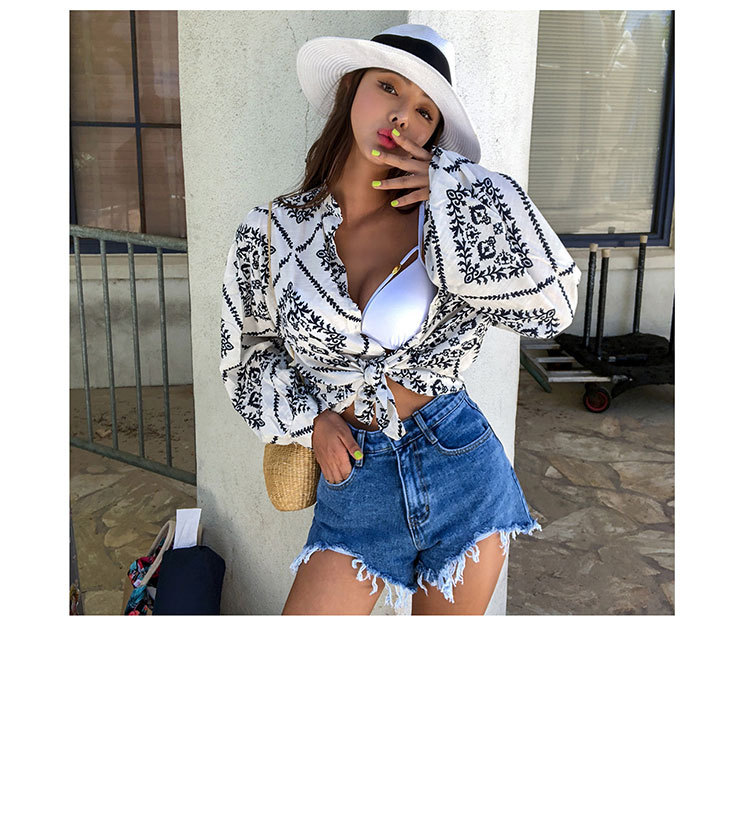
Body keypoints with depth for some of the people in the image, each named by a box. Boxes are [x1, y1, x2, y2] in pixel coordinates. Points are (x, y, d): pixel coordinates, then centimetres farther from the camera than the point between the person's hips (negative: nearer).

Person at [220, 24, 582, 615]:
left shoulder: (436, 222, -4)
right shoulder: (271, 232, -2)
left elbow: (550, 304, -17)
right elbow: (249, 351, 11)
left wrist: (450, 187, -14)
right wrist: (306, 419, -3)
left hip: (462, 469, 0)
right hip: (354, 483, 1)